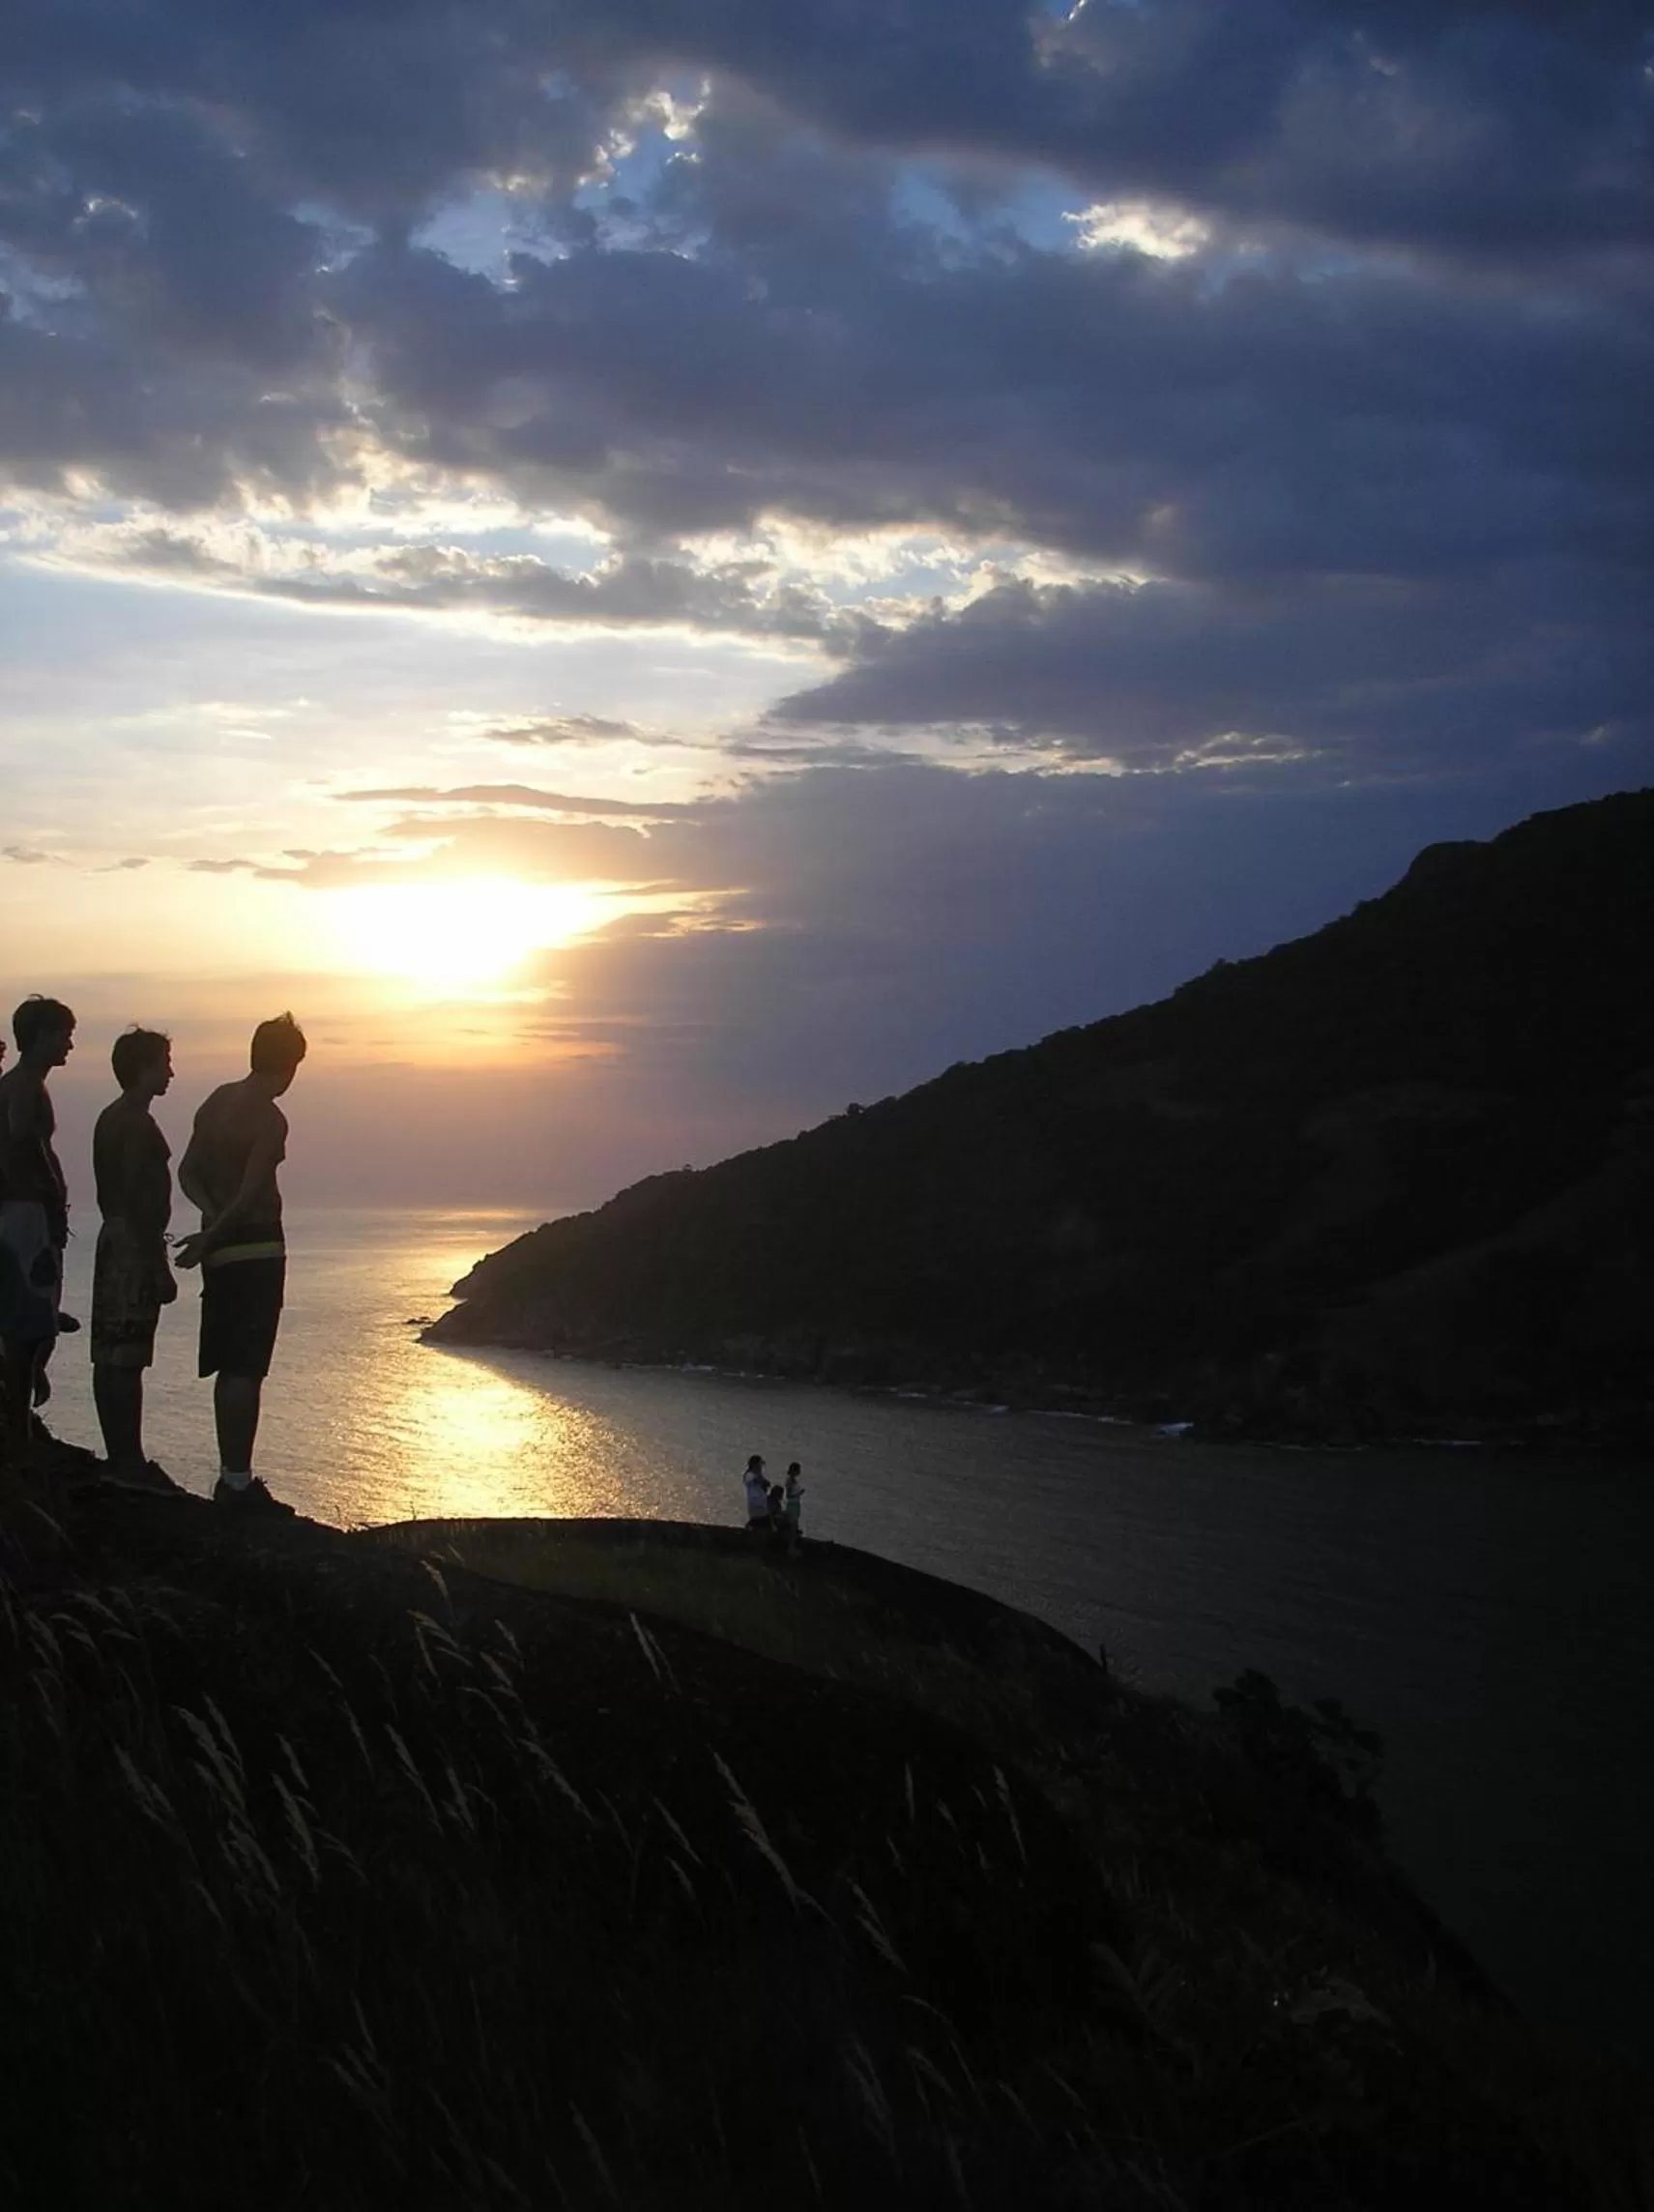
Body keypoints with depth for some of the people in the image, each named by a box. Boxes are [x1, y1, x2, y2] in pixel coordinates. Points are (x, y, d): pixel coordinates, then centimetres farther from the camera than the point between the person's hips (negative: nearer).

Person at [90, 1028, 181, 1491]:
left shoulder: (110, 1119, 15)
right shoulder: (137, 1125, -15)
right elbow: (139, 1198, -20)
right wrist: (159, 1266, -18)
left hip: (113, 1240, 10)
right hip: (136, 1246, -10)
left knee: (109, 1358, 9)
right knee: (126, 1361, -9)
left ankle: (120, 1459, 15)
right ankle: (129, 1464, -8)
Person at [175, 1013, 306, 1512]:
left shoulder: (219, 1100, 9)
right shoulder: (269, 1118, -16)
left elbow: (188, 1171, 9)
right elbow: (251, 1194, -20)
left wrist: (213, 1217, -5)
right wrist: (209, 1240, -10)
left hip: (223, 1249, 9)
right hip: (255, 1250, -9)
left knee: (230, 1368, 14)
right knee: (245, 1371, -7)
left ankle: (231, 1477, 19)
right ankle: (238, 1481, -6)